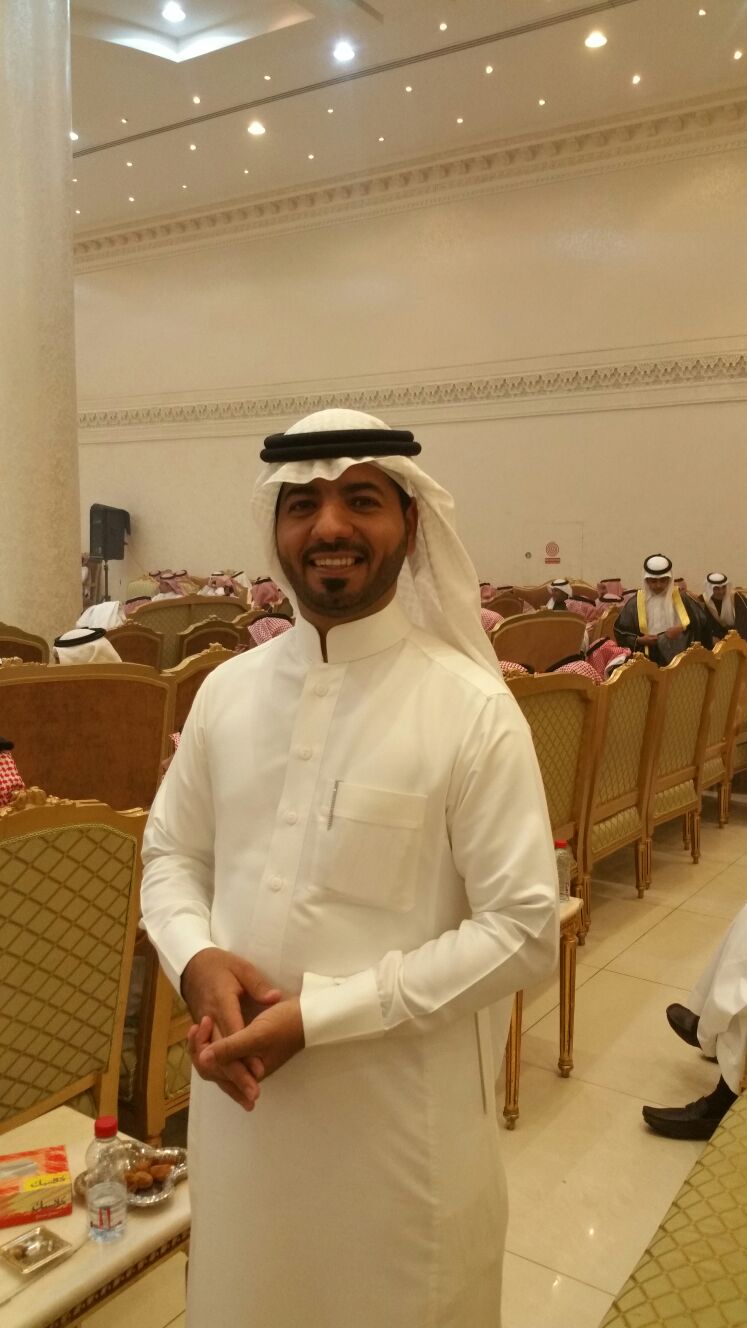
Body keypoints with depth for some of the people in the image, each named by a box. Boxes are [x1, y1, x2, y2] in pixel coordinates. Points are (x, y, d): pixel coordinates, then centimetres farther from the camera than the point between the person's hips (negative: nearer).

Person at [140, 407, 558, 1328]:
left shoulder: (472, 709, -16)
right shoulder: (227, 691, -1)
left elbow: (523, 928, -16)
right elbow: (170, 854, 9)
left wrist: (320, 1012, -20)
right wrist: (196, 959, -12)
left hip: (403, 1111, -4)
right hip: (244, 1090, 4)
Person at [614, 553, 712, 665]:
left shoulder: (681, 598, 4)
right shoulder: (635, 603, 2)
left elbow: (701, 621, 7)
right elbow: (620, 632, 6)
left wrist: (682, 627, -10)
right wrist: (639, 640, -10)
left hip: (680, 658, 1)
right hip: (649, 661, -1)